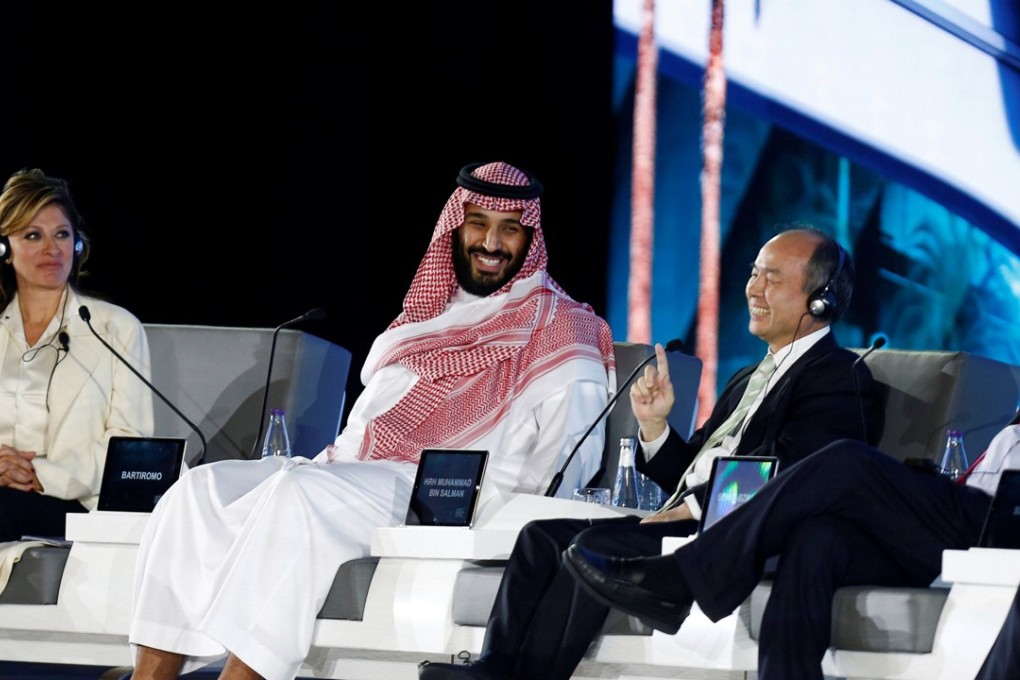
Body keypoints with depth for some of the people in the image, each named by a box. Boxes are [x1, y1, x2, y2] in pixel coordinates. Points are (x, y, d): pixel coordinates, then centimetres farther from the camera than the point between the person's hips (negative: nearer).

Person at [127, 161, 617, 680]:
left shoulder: (559, 334, 6)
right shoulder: (427, 317, 28)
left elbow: (571, 457, -5)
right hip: (354, 474, 7)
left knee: (301, 492, -35)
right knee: (204, 488, -15)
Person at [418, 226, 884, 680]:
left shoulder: (839, 377, -2)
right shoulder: (749, 381, 28)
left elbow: (781, 480, -16)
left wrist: (690, 509, -17)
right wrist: (653, 424, 6)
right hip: (685, 526, 9)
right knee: (543, 535, -8)